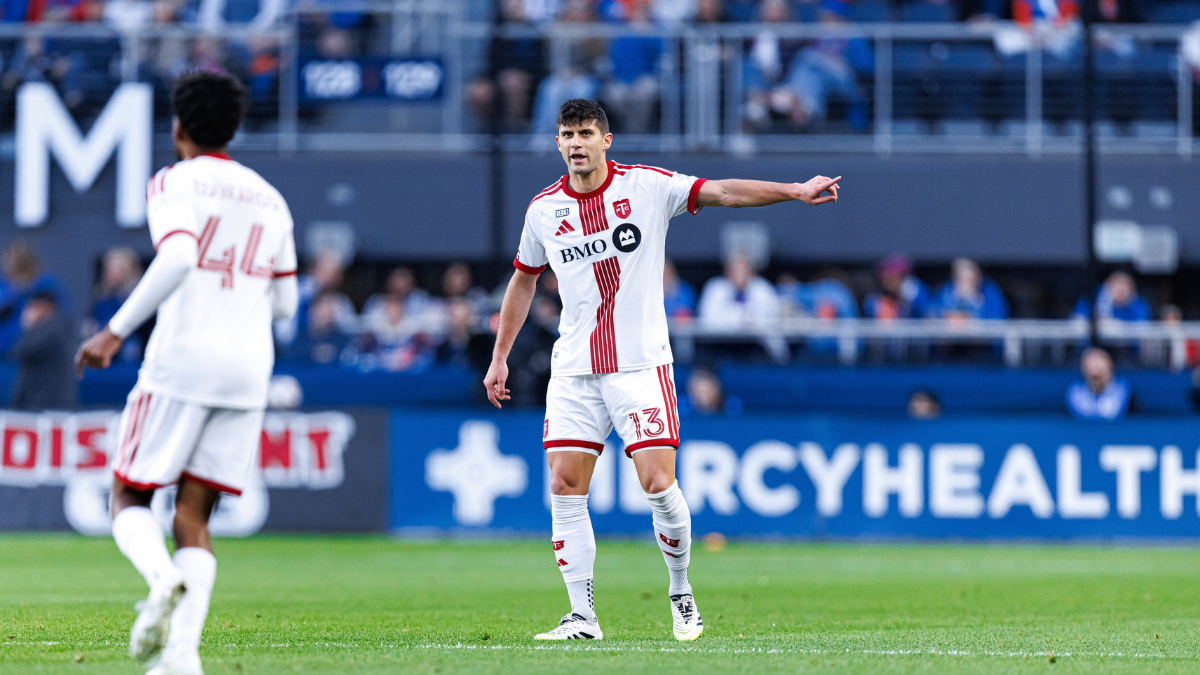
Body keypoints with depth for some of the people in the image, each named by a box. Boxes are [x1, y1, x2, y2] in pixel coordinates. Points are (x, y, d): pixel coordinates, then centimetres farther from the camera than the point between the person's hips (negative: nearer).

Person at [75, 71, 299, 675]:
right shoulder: (269, 200, 18)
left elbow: (177, 258, -20)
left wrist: (116, 331, -20)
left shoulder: (174, 182, -2)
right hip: (248, 370, 5)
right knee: (194, 517, 6)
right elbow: (284, 302, 20)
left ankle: (162, 580, -26)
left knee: (129, 500, 6)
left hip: (183, 359, -5)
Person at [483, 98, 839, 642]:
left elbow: (724, 192, -8)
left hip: (641, 363, -3)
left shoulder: (647, 186, -3)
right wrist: (499, 358, 17)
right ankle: (582, 617, 2)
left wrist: (795, 191, -20)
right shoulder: (543, 209, 6)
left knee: (658, 485, -11)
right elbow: (523, 281, 19)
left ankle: (680, 590, 13)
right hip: (573, 368, 3)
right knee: (564, 488, -5)